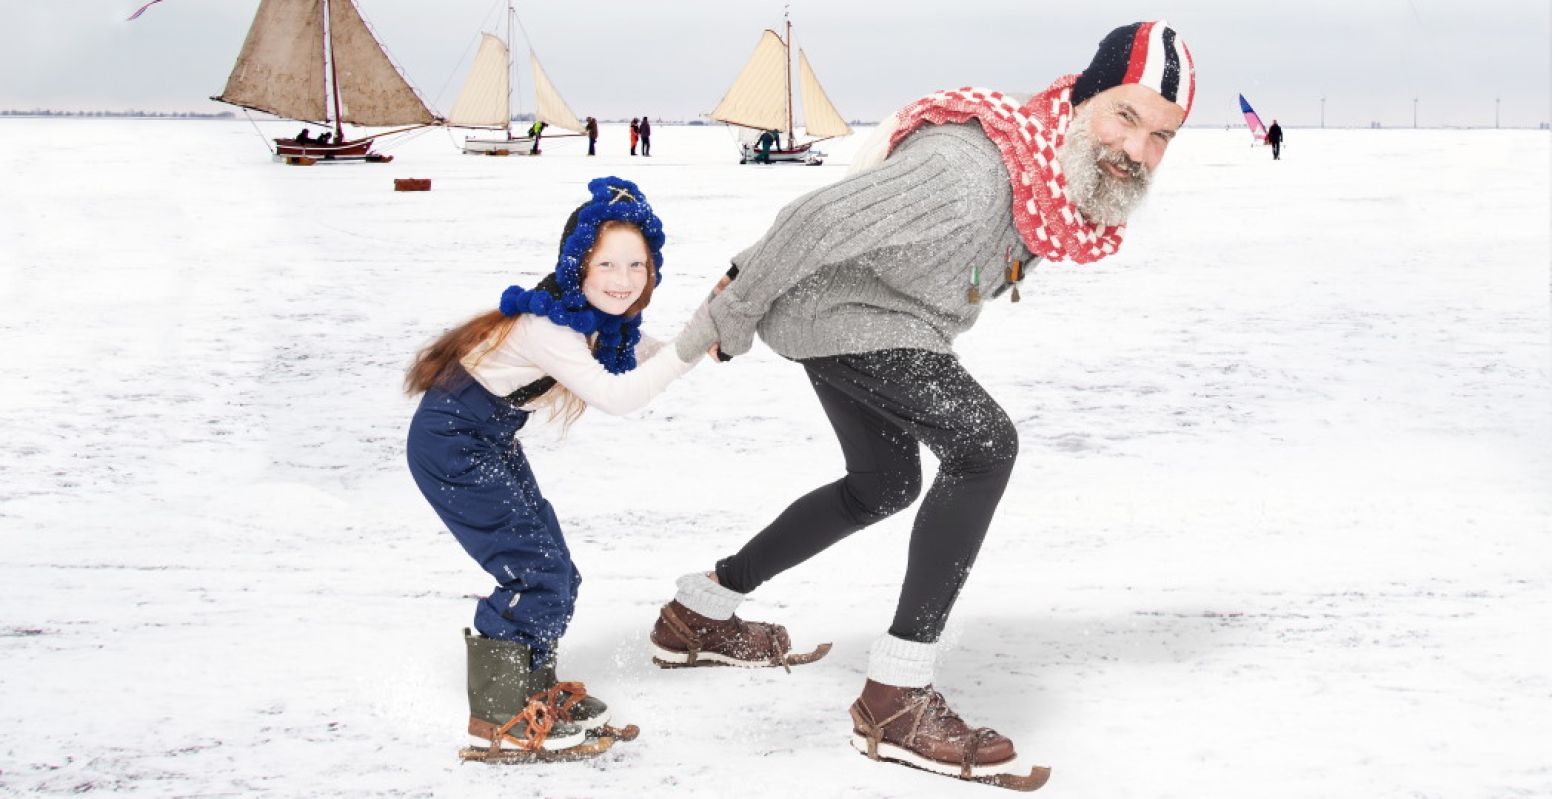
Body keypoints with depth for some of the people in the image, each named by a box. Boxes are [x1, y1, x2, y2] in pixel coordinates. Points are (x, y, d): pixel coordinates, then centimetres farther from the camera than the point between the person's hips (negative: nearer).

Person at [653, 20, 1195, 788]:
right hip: (836, 313, -10)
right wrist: (734, 318, -16)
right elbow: (818, 219, -30)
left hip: (867, 314, 10)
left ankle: (700, 613, 41)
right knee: (984, 444, -26)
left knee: (884, 486, 26)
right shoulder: (970, 173, -36)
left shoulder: (1057, 172, -5)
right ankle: (895, 699, -21)